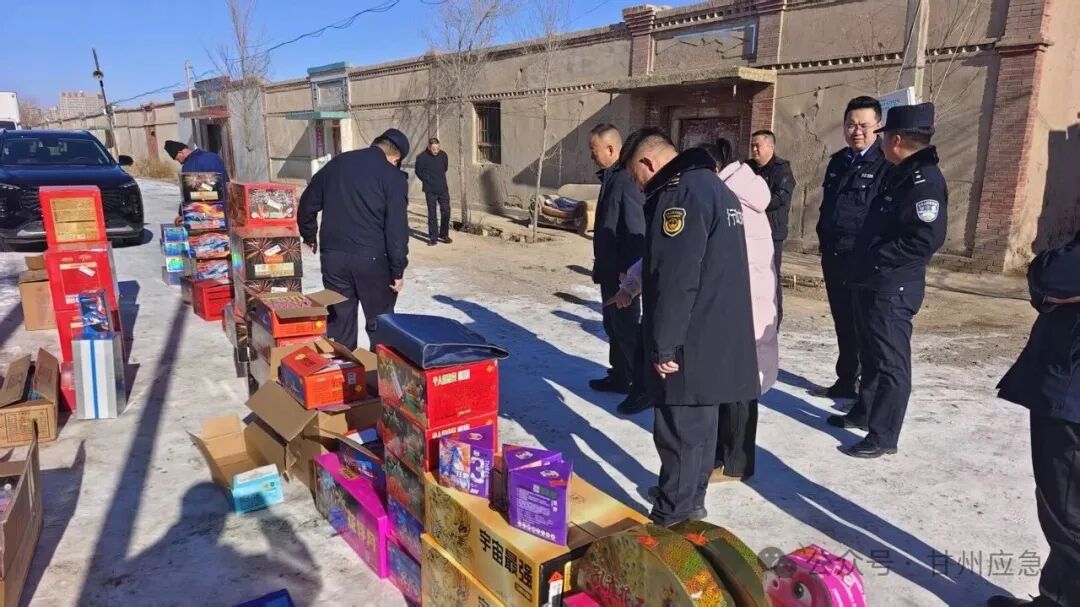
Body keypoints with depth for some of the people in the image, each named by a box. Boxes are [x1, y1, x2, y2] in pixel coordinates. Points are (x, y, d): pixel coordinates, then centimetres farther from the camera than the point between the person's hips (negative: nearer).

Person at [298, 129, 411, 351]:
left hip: (333, 255, 5)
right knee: (380, 322, 7)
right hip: (372, 258, -4)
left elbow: (308, 203, 18)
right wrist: (398, 269, -8)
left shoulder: (337, 163, 11)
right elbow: (397, 227, -12)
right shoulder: (393, 177, -6)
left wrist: (309, 235, 32)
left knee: (339, 319, 12)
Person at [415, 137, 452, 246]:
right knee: (432, 214, 2)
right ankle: (433, 237, 9)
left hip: (443, 188, 3)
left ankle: (444, 235, 19)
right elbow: (419, 172, 4)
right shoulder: (422, 157, -11)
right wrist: (427, 181, 6)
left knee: (446, 211, 3)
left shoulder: (443, 155, -2)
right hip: (430, 190, -3)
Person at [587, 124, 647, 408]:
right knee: (613, 324, 18)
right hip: (609, 269, 10)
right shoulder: (610, 178, 12)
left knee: (626, 327, -4)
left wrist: (629, 270, -23)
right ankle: (620, 376, 31)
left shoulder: (626, 180, -20)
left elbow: (638, 230, -24)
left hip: (623, 271, -10)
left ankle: (644, 386, 5)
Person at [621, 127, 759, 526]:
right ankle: (690, 502, 33)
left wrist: (664, 345, -18)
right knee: (699, 425, 19)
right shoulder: (713, 185, 16)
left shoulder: (681, 193, -17)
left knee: (680, 431, 1)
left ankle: (672, 518, 13)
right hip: (718, 337, 10)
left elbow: (676, 280, -24)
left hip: (692, 343, -10)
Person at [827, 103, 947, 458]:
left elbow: (926, 239, -26)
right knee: (871, 355, 21)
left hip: (893, 289, -10)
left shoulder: (925, 180, -17)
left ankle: (883, 436, 9)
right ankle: (863, 412, 37)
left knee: (891, 362, 0)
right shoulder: (901, 175, 13)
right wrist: (863, 259, 11)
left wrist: (876, 259, -19)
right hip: (872, 283, 10)